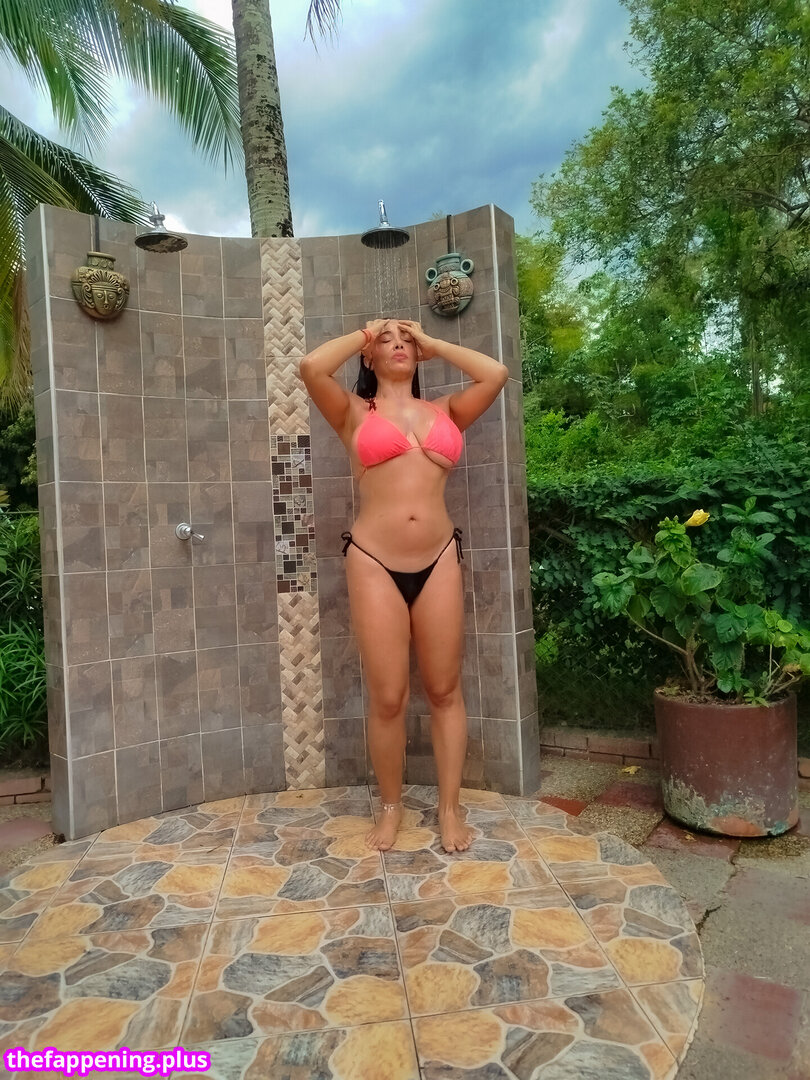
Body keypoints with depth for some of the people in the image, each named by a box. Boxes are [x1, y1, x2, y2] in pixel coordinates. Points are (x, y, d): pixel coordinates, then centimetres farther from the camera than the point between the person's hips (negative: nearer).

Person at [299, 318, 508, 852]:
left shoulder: (445, 410, 15)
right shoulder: (355, 412, 8)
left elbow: (496, 374, 2)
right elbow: (311, 366, -9)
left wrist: (432, 343, 13)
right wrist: (363, 334, 8)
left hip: (438, 560, 2)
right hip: (375, 563, -2)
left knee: (445, 690, 10)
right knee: (388, 697, 4)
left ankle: (451, 807, 25)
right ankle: (391, 806, 26)